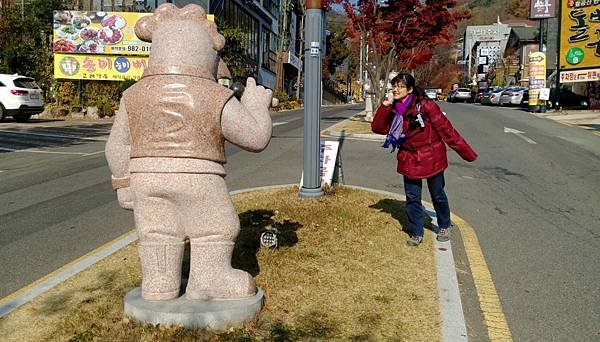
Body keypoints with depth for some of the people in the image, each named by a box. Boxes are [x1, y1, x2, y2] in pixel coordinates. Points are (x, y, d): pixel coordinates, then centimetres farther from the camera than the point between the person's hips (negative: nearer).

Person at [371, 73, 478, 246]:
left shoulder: (425, 105, -19)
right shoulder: (394, 110, -1)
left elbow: (445, 128, -18)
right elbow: (378, 128, -2)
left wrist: (466, 152, -16)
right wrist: (384, 106, -16)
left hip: (431, 158, -4)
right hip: (409, 160, 4)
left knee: (437, 195, 13)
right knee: (412, 198, 8)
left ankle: (444, 227, 37)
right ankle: (416, 233, 23)